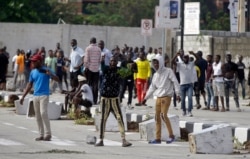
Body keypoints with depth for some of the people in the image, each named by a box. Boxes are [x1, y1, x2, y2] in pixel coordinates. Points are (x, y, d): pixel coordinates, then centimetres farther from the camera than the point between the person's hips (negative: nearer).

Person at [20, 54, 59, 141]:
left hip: (44, 95, -6)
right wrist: (23, 96, 14)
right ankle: (41, 135, 12)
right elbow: (29, 85, 18)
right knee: (38, 116, 6)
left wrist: (50, 74, -30)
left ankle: (48, 134, -12)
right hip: (35, 95, 6)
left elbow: (57, 79, -11)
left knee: (43, 113, -18)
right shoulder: (33, 72, 12)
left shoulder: (46, 70, -4)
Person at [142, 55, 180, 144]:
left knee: (163, 115, -20)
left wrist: (177, 94, -19)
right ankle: (158, 138, 8)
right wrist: (146, 98, 20)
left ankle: (171, 135, -12)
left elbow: (175, 82, -9)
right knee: (157, 117, 4)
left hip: (166, 97, -7)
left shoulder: (168, 71, -4)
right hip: (158, 97, 7)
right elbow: (152, 87, 22)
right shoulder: (156, 74, 15)